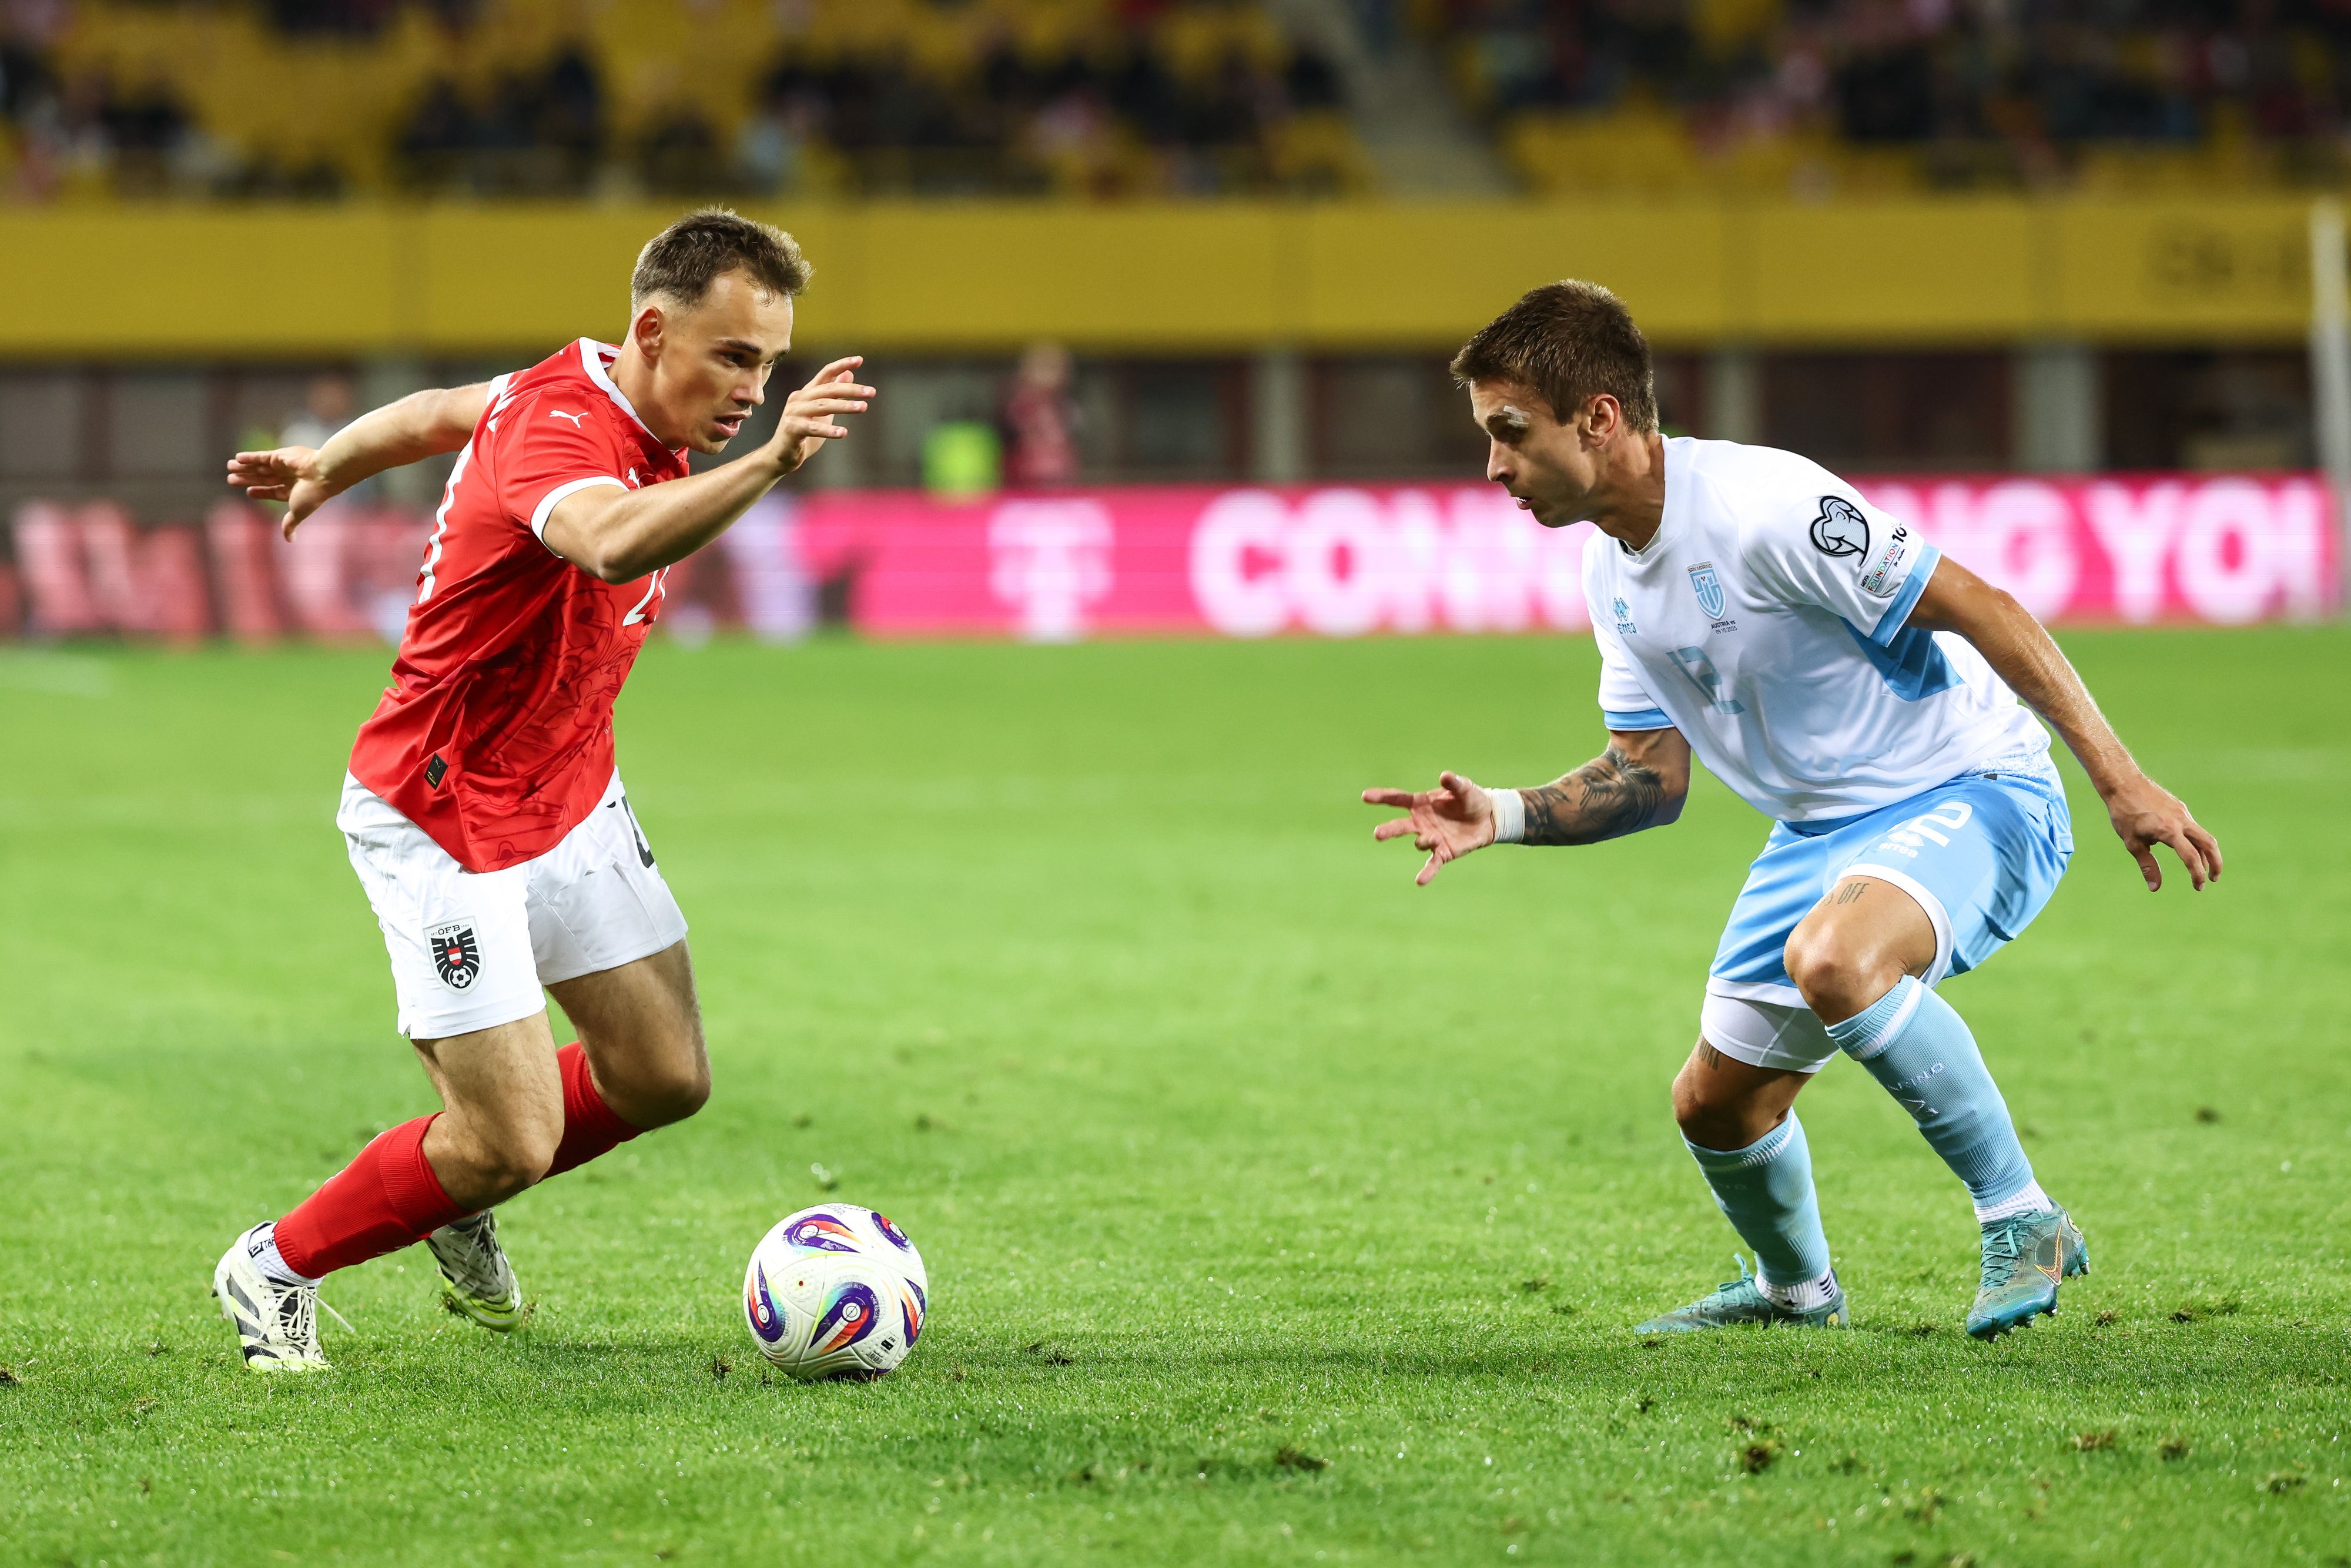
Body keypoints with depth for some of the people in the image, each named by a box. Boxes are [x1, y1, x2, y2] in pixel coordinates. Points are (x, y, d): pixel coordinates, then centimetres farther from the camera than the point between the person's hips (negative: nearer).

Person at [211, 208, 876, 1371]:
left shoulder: (601, 392, -1)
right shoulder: (557, 431, -31)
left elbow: (441, 412, 18)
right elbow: (615, 544, -56)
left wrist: (326, 465, 35)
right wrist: (770, 461, -69)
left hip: (570, 798, 9)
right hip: (441, 825, -9)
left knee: (664, 1078, 7)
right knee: (512, 1141, -9)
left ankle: (456, 1202, 33)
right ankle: (275, 1267, 15)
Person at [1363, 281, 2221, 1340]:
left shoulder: (1761, 505, -25)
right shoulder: (1612, 574, 3)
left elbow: (1978, 608, -22)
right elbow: (1651, 775, 12)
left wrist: (2120, 780, -24)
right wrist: (1504, 816, -4)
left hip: (1969, 791, -9)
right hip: (1820, 831, 9)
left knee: (1831, 963, -38)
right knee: (1715, 1107, 10)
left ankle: (2023, 1222, -22)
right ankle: (1795, 1289, 42)